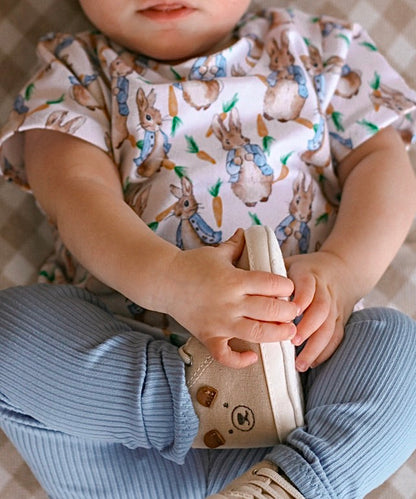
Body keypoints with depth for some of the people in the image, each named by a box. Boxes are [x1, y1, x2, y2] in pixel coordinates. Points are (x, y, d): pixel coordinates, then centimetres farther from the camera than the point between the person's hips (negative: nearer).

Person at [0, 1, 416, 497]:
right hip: (121, 344, 1)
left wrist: (344, 268, -16)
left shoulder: (315, 48, 16)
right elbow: (73, 188, -8)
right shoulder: (78, 68, 11)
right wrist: (163, 277, -29)